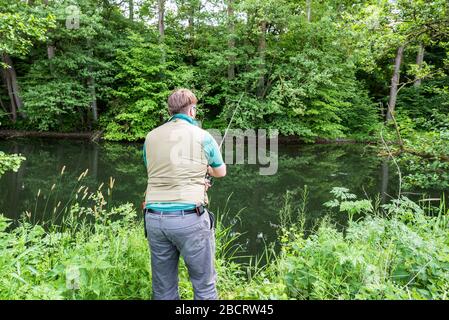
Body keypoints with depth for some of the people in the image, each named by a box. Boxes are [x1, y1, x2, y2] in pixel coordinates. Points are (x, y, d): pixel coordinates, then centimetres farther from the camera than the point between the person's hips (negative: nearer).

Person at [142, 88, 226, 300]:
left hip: (154, 218, 5)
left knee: (163, 288, 16)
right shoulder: (202, 136, 0)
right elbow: (221, 172, 14)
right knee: (204, 285, 10)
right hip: (189, 217, -4)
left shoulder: (151, 137, 9)